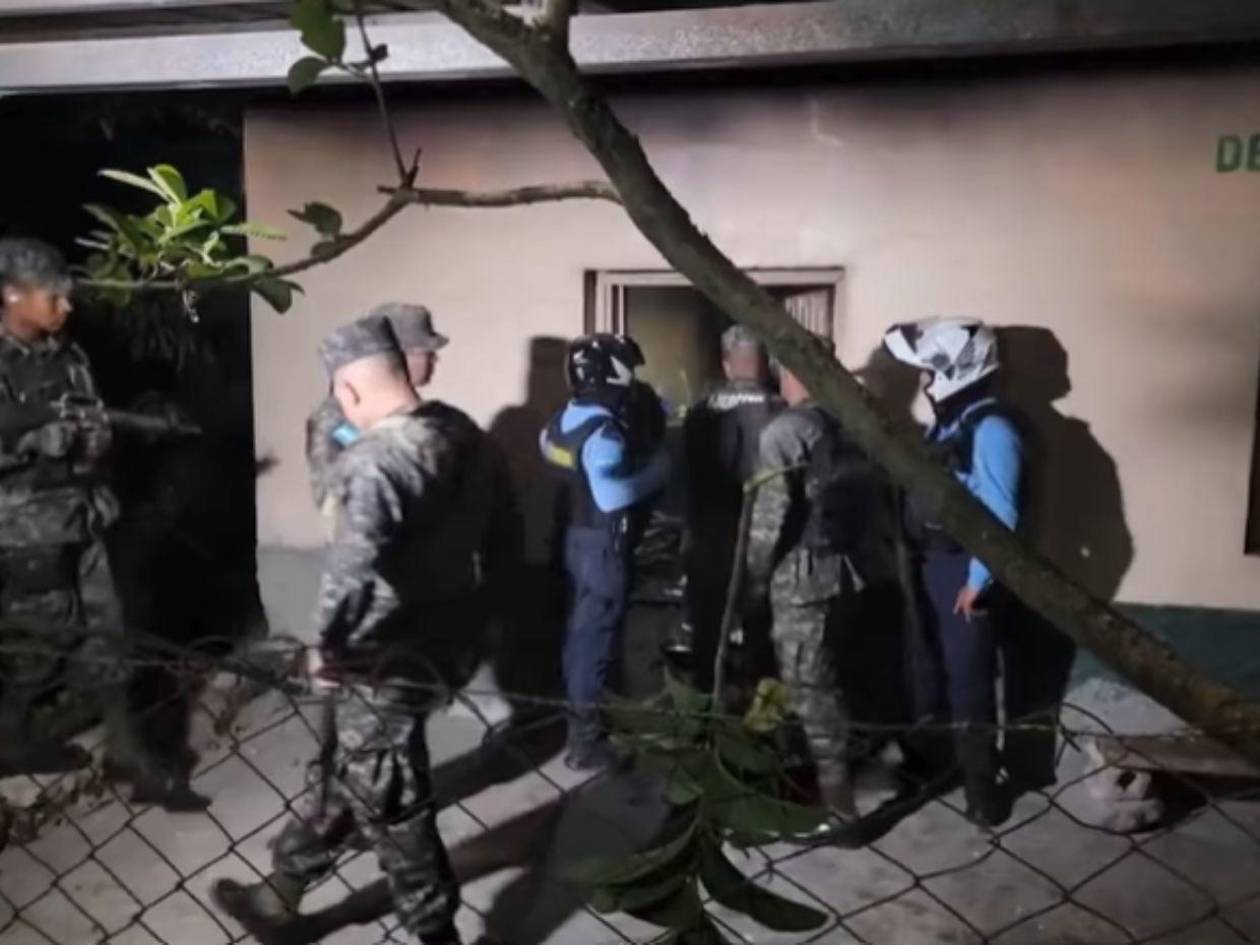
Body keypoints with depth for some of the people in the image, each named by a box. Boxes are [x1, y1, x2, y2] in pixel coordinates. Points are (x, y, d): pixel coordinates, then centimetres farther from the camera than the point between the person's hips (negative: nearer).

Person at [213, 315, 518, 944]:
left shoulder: (374, 460, -26)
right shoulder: (463, 432, 0)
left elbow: (352, 568, -39)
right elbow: (502, 531, 10)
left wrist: (326, 644, -22)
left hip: (387, 661, -9)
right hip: (443, 642, 9)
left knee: (389, 802, 11)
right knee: (344, 770, 24)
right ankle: (283, 891, 44)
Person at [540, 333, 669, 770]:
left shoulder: (563, 420, 3)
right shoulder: (604, 431, -25)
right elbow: (613, 495, -35)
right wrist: (655, 468, -20)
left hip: (574, 535, 9)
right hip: (603, 543, -9)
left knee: (579, 626, 20)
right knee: (595, 634, -1)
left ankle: (575, 707, 35)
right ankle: (584, 739, 7)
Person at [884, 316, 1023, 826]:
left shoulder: (991, 428, -18)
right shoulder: (947, 421, 10)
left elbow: (1000, 513, -21)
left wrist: (977, 580, -19)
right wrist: (916, 557, 10)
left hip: (963, 569, -9)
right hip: (931, 562, 9)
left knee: (968, 678, 1)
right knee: (927, 665, 19)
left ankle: (981, 784, 14)